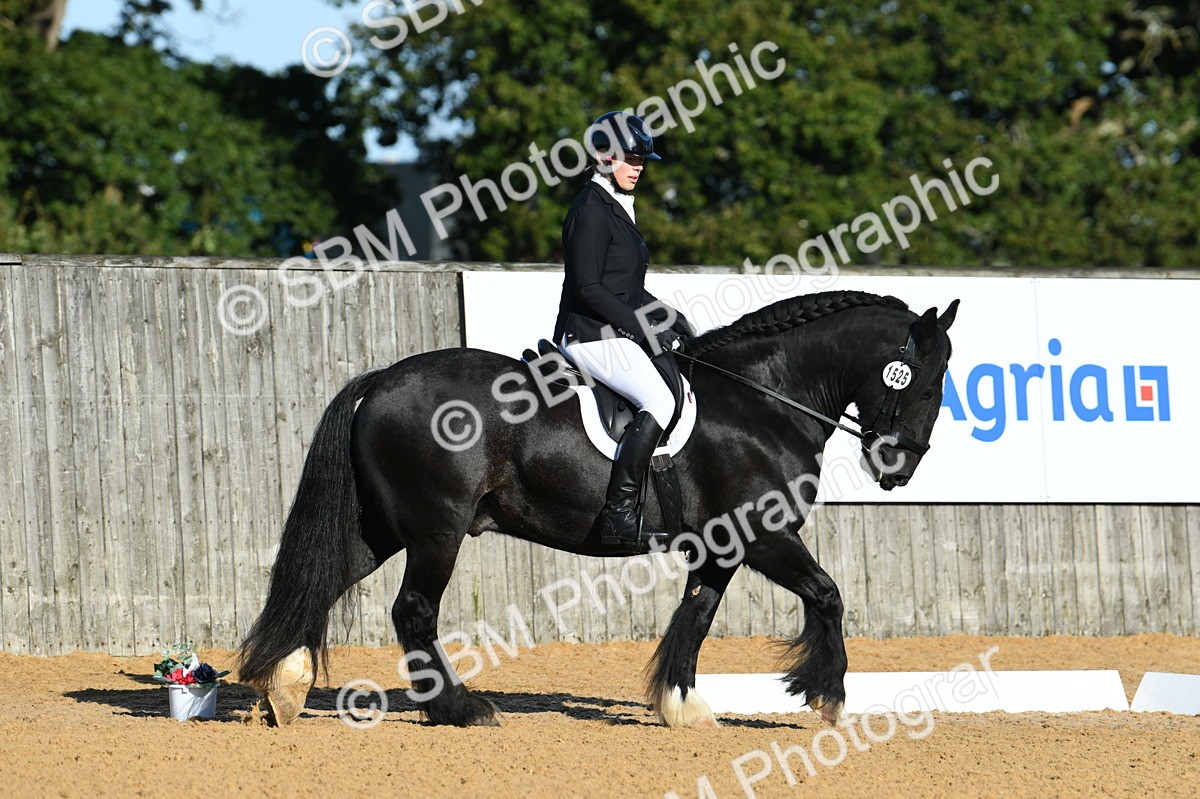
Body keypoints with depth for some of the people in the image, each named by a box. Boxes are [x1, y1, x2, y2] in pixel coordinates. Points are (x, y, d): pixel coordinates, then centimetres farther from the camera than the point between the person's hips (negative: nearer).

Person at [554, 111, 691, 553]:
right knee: (659, 400, -28)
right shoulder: (591, 210, -12)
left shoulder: (617, 209, 19)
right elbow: (589, 288, -20)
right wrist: (642, 326, -18)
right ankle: (618, 514, -30)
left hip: (616, 333, 11)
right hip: (592, 335, -11)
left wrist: (668, 317, 11)